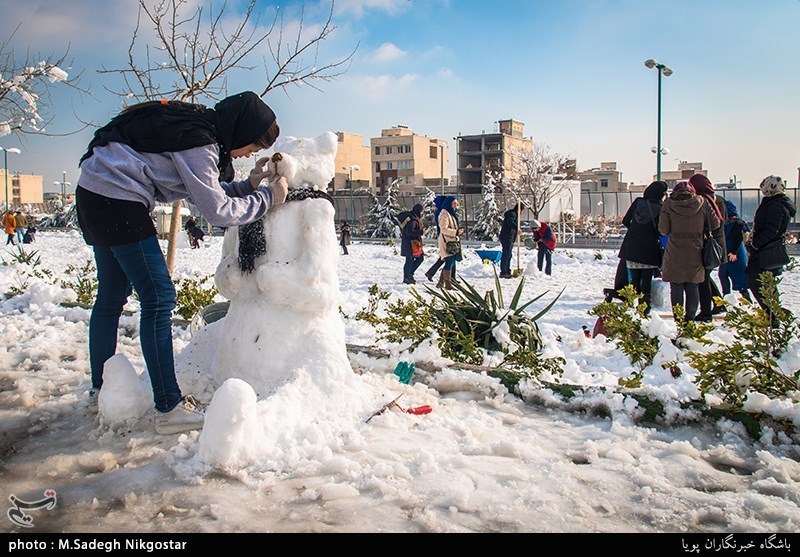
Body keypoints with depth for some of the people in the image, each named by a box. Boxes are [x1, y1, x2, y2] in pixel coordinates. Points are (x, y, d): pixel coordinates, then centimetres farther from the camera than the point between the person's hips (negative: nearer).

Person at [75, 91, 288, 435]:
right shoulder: (197, 143, -17)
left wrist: (250, 184, 2)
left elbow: (210, 193, 14)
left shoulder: (202, 129, 11)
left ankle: (100, 388, 32)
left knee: (112, 296, 18)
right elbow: (217, 212, -15)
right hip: (117, 199, -11)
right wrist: (267, 197, -7)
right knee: (159, 299, -11)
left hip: (94, 194, 11)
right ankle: (170, 409, -9)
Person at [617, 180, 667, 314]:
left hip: (631, 248, 3)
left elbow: (625, 221, 7)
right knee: (647, 282, 4)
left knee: (634, 280, 10)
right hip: (649, 250, -3)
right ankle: (645, 309, 3)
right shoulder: (661, 209, -9)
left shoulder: (637, 202, 1)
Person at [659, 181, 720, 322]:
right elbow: (715, 224, 5)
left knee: (676, 288, 3)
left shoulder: (669, 204, -4)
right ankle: (690, 318, 13)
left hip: (674, 254, -2)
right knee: (693, 287, 11)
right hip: (695, 253, 2)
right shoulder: (701, 203, 1)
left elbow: (663, 230, -7)